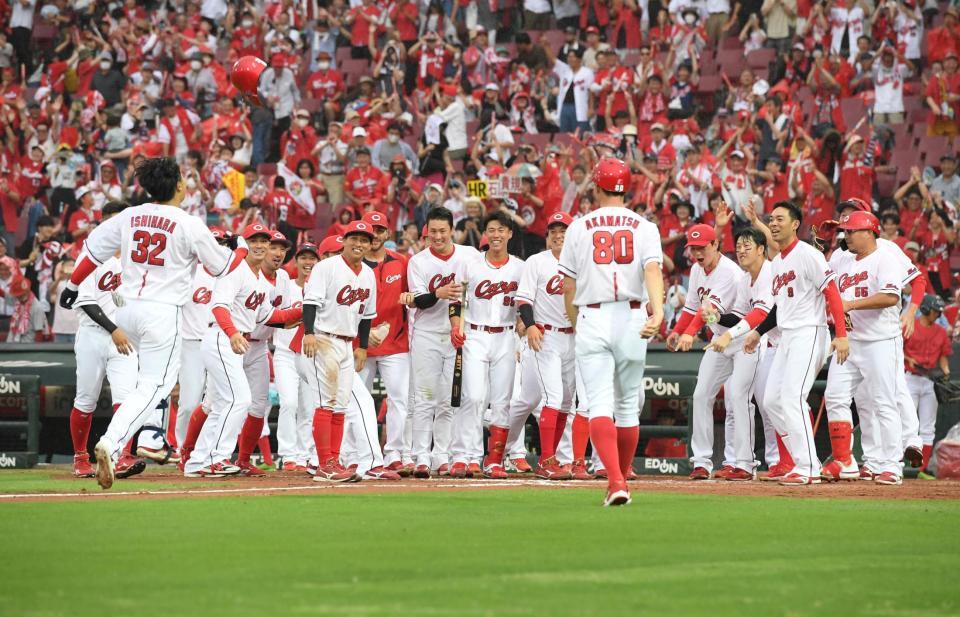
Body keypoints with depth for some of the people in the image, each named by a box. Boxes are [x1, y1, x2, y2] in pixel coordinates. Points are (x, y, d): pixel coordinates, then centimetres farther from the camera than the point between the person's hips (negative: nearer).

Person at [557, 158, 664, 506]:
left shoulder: (579, 227, 5)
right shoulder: (644, 227, 5)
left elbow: (568, 286, 7)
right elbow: (653, 269, -13)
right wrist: (658, 312, -27)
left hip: (592, 318, -2)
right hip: (632, 318, 2)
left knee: (600, 405, -9)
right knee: (628, 405, 15)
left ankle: (616, 481, -27)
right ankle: (621, 480, 23)